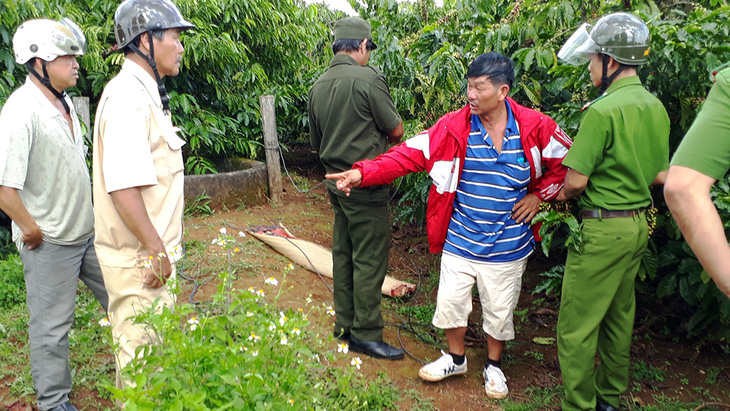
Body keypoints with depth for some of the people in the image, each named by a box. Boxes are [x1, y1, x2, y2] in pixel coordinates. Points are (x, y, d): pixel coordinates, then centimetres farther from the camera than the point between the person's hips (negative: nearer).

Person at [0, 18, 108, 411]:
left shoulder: (63, 101, 6)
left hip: (88, 231, 8)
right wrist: (32, 230, -14)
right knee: (52, 327, 8)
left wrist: (88, 216, 14)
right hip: (50, 244, -8)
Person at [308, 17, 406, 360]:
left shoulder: (317, 88, 8)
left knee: (343, 255, 15)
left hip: (336, 183, 8)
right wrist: (380, 135, 14)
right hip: (365, 186, -8)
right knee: (369, 260, 0)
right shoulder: (368, 79, -14)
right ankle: (366, 335, 9)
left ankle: (345, 325, 26)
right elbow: (397, 131, -7)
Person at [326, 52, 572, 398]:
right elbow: (408, 154, -15)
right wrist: (363, 173, -27)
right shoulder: (453, 127, -9)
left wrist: (539, 195, -4)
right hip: (460, 240, 1)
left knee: (499, 310, 14)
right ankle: (455, 359, 40)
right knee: (450, 301, 11)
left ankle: (493, 365, 42)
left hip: (507, 245, -1)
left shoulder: (535, 127, -9)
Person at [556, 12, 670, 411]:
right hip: (638, 224, 9)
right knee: (619, 316, 20)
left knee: (576, 326, 2)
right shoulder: (655, 107, 6)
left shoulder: (603, 110, -20)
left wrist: (562, 195, 2)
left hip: (603, 229, -9)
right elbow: (661, 175, 14)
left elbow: (575, 181, -19)